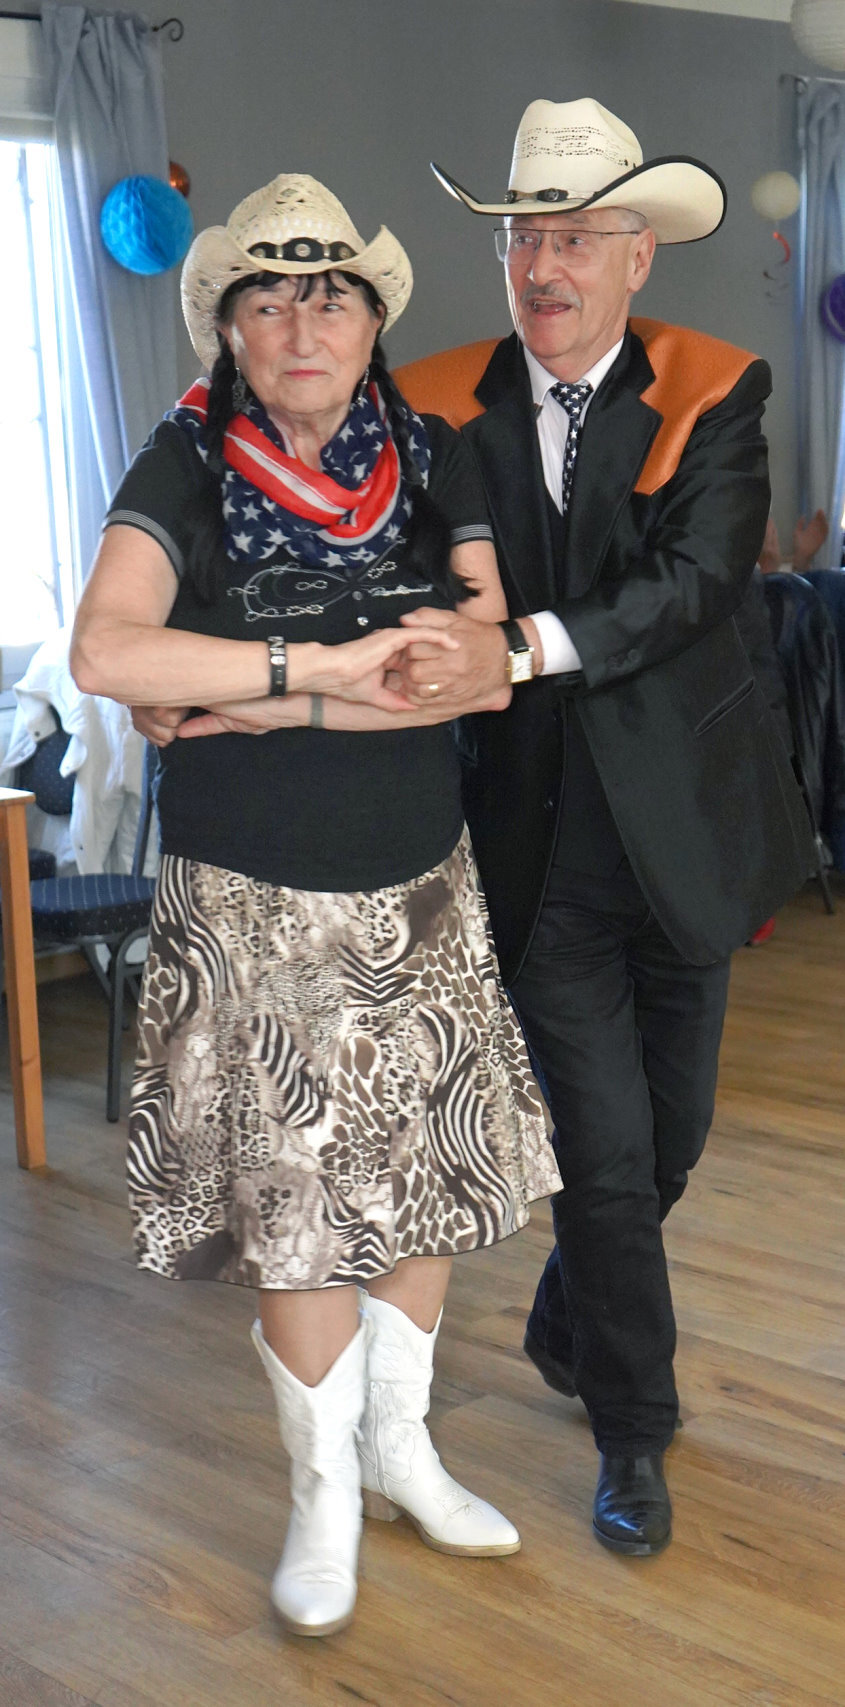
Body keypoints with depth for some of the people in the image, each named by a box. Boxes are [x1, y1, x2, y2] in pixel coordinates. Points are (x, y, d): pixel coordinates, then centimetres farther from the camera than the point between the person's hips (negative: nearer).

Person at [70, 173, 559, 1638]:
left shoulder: (432, 463, 0)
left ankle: (400, 1444, 35)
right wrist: (328, 665, -25)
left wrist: (257, 702, -17)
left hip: (422, 894, 4)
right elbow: (105, 652, -26)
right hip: (256, 908, -3)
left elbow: (485, 673, -12)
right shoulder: (186, 471, -9)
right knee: (298, 1200, 3)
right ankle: (324, 1491, 25)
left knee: (431, 1171, 11)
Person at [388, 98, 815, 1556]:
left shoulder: (714, 395, -5)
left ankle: (570, 1330, 45)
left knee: (670, 1127, 16)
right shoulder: (441, 408, -2)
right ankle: (634, 1429, 23)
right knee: (604, 1146, 1)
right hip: (539, 838, -1)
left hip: (680, 821, 1)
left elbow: (697, 579, -20)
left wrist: (520, 651, -34)